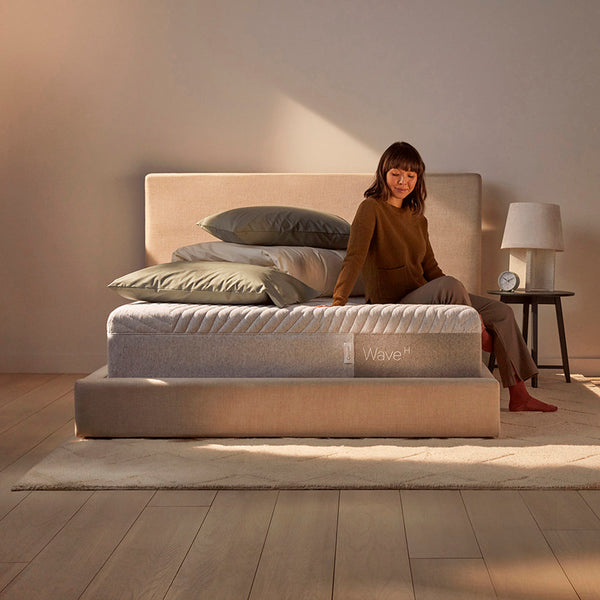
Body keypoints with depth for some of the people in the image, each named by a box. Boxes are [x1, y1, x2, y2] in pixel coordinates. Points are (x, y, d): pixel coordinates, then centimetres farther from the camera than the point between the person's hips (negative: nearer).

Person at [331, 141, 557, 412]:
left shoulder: (417, 218, 13)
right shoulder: (371, 208, -10)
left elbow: (430, 268, 16)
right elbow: (354, 258, -22)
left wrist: (460, 301, 6)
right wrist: (338, 302, -35)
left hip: (423, 298, 8)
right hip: (393, 304, -8)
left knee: (502, 312, 0)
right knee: (449, 284, -37)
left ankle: (519, 396, 4)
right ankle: (479, 333, -7)